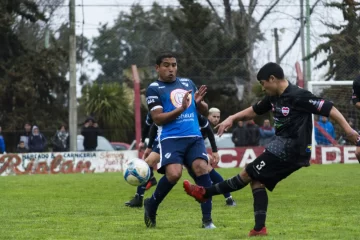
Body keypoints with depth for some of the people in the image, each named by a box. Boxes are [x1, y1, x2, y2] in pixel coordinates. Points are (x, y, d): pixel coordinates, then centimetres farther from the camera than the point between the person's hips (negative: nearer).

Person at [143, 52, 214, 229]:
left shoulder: (188, 83, 18)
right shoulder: (154, 89, 1)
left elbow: (204, 111, 21)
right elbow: (158, 119, -8)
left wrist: (198, 102, -2)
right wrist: (181, 109, -18)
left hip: (194, 137, 5)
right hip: (171, 139, -5)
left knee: (201, 168, -18)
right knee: (174, 174, -25)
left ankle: (207, 219, -13)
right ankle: (151, 205, 4)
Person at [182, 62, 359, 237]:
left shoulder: (298, 96, -17)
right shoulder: (274, 97, 9)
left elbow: (329, 109, -19)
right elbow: (254, 110, 24)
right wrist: (232, 118, 13)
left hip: (291, 149, -9)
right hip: (282, 147, 9)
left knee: (247, 174, -1)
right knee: (256, 180, 8)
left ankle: (205, 193, 9)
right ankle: (259, 228, 4)